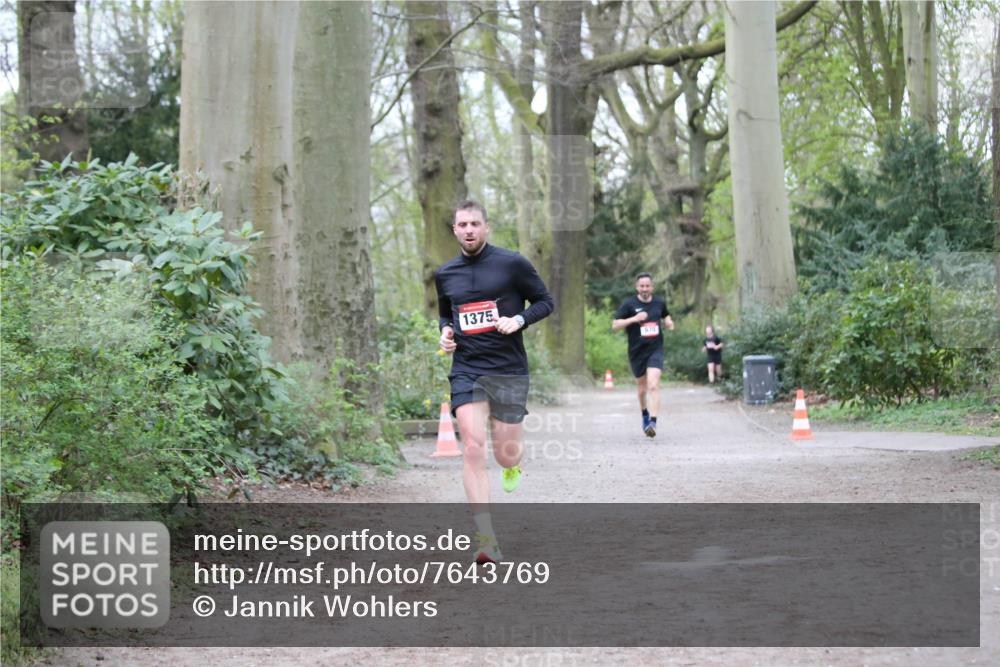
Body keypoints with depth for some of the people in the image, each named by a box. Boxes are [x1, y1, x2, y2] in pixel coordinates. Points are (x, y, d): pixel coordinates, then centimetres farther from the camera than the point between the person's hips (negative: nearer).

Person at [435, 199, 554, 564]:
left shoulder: (512, 264, -3)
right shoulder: (445, 274, 9)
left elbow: (545, 301, 4)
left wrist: (519, 319, -14)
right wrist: (445, 331, 4)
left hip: (509, 369, -2)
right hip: (466, 370, 2)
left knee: (506, 455, 3)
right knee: (473, 448, -14)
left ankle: (513, 464, 46)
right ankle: (487, 541, -15)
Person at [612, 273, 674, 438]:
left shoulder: (659, 303, 5)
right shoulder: (629, 304, -5)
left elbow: (665, 316, 27)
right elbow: (614, 326, -10)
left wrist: (669, 322, 4)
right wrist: (633, 319, -22)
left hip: (655, 350, 0)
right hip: (636, 352, 0)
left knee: (653, 385, -19)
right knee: (642, 388, 15)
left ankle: (653, 422, -26)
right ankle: (645, 415, 42)